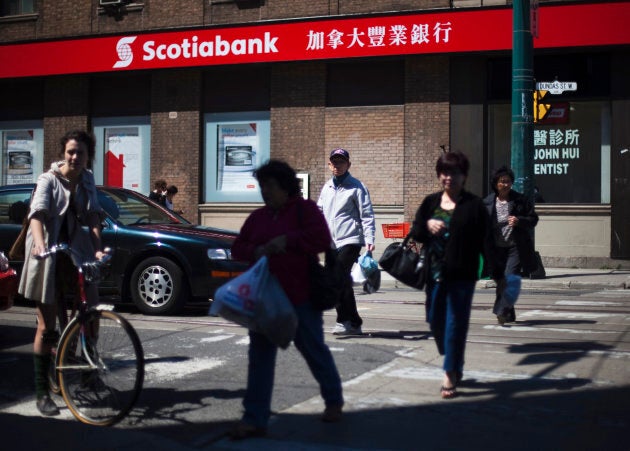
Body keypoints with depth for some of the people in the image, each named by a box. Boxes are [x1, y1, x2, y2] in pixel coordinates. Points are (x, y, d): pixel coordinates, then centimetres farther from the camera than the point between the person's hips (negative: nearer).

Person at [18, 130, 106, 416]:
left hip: (78, 252, 4)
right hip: (48, 256, -4)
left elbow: (93, 216, -2)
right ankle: (42, 392, 7)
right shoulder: (48, 180, -9)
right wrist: (39, 242, -43)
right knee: (46, 326, 0)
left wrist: (98, 248, -19)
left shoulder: (87, 181, 6)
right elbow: (38, 212, -25)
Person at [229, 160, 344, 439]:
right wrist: (256, 251, -7)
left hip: (300, 296, -5)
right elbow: (238, 248, 13)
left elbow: (322, 240, -17)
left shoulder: (304, 209, -5)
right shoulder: (257, 217, 12)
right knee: (260, 356, 2)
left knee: (313, 349, 10)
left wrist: (288, 240, -21)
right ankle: (255, 419, 5)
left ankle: (334, 400, 33)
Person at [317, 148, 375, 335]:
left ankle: (344, 320, -14)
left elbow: (367, 215, -7)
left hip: (350, 241, -7)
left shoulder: (356, 187, -3)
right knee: (343, 283, 9)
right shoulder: (327, 188, 15)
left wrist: (369, 239, -16)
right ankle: (354, 323, 16)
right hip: (332, 243, 7)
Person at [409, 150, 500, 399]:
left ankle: (450, 375, 5)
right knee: (435, 320, 9)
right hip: (435, 273, 5)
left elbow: (485, 240, -5)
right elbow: (415, 233, 10)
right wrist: (427, 225, -13)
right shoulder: (430, 202, 9)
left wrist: (495, 273, -11)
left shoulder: (474, 205, -3)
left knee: (456, 323, -3)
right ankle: (454, 365, 30)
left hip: (462, 275, -4)